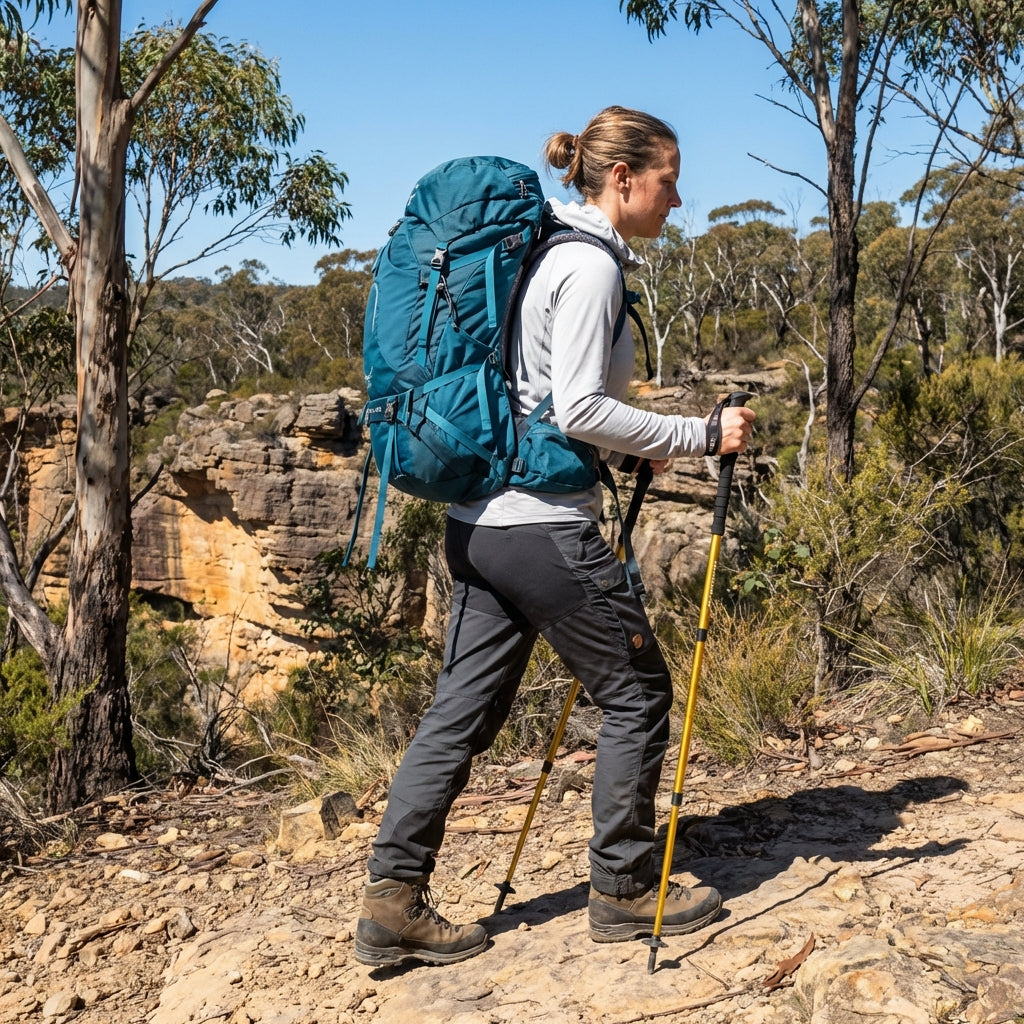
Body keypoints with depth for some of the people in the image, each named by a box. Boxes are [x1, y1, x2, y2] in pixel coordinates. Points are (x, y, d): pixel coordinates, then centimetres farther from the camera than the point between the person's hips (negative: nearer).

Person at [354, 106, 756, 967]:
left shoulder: (552, 253, 17)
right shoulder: (591, 264, -11)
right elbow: (580, 409, -20)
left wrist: (636, 448, 19)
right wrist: (701, 435, -13)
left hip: (481, 523, 9)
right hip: (544, 527, -9)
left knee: (464, 712, 10)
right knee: (638, 693, 7)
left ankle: (393, 901, 14)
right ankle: (625, 891, 20)